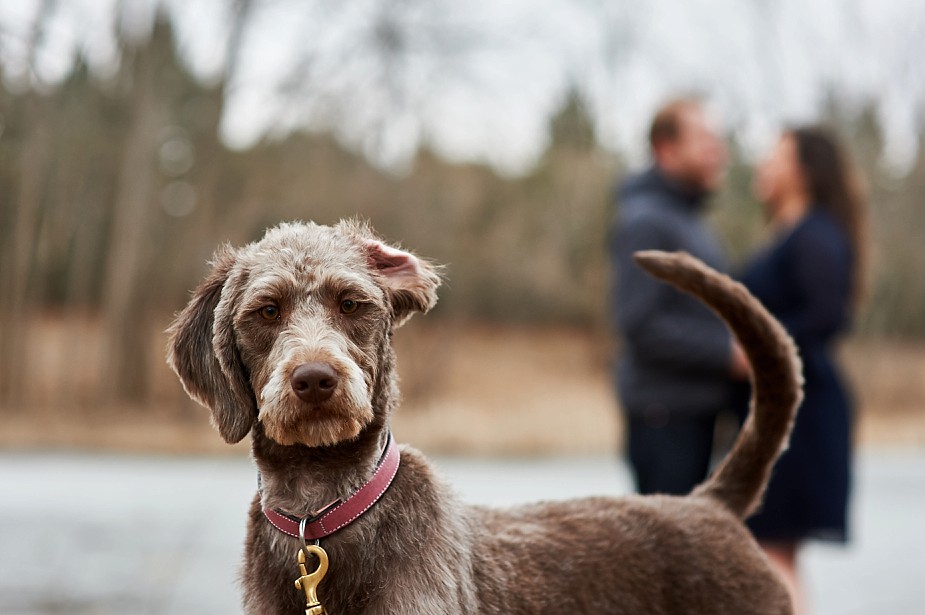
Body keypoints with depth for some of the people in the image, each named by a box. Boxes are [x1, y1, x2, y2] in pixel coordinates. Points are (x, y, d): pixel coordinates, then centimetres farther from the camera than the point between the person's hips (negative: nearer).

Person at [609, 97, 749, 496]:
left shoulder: (688, 219, 19)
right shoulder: (645, 221, -12)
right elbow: (639, 324, -20)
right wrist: (727, 353, -17)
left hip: (696, 409, 10)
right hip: (665, 415, -10)